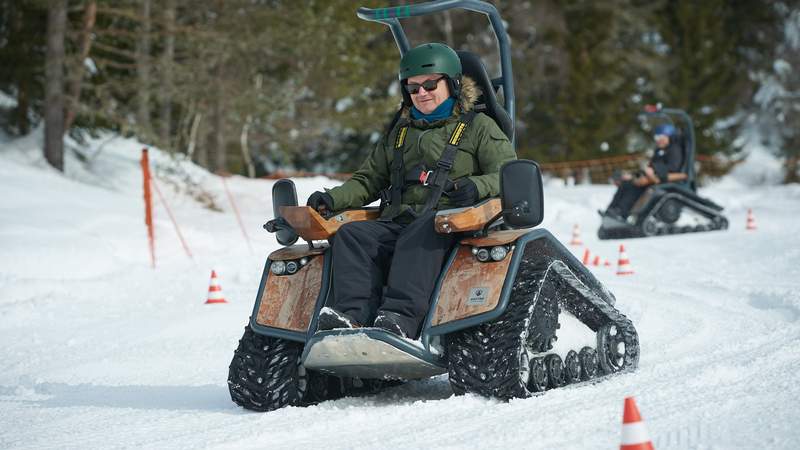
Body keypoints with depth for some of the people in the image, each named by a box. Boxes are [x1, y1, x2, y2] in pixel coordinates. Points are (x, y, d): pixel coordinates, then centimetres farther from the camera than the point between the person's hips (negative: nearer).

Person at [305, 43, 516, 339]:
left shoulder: (478, 127, 14)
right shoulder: (398, 133, 30)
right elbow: (368, 181, 31)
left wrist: (477, 187, -19)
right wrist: (332, 199, 10)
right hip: (396, 222, 5)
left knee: (422, 233, -39)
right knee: (351, 234, -25)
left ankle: (401, 317, -55)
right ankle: (353, 315, -44)